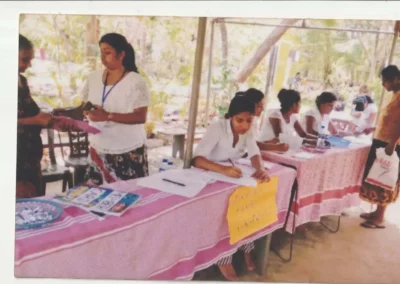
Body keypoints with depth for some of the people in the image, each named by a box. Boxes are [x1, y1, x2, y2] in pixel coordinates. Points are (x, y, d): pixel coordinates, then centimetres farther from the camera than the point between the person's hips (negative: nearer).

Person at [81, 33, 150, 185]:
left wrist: (107, 116, -24)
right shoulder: (93, 78, 6)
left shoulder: (136, 81, -10)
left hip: (128, 153, -4)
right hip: (98, 150, 4)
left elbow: (140, 117, -17)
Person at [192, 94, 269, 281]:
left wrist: (260, 169, -36)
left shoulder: (247, 130, -7)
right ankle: (223, 259, -16)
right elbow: (197, 159, -35)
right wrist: (223, 169, -53)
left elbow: (254, 154, -12)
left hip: (232, 178, 6)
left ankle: (246, 249, -2)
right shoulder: (217, 128, -25)